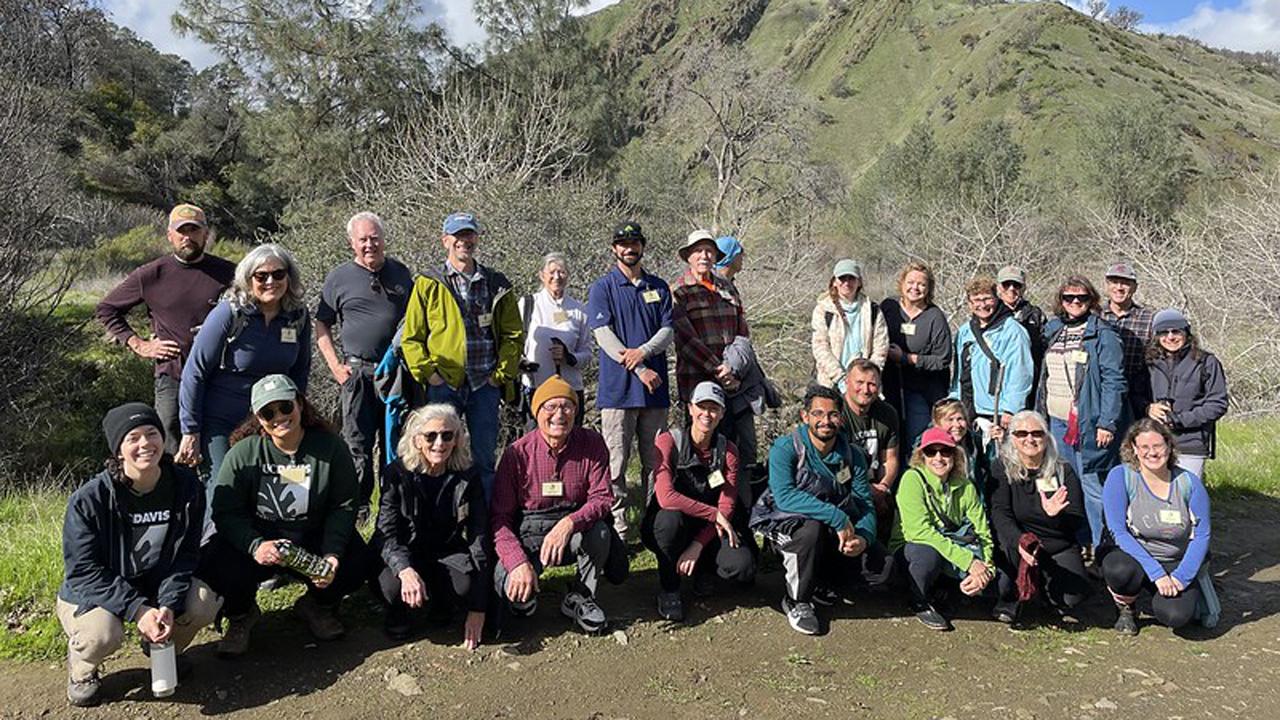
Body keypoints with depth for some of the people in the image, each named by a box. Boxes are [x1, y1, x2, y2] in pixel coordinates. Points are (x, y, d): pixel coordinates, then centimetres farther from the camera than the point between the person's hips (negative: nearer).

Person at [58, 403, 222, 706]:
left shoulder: (187, 486, -13)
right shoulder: (89, 498, -21)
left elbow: (186, 553, -9)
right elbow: (82, 570, -20)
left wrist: (169, 605, -24)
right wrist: (137, 610, -28)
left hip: (158, 584, 3)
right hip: (91, 593, -3)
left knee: (204, 603, -23)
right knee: (103, 633, -33)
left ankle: (165, 649, 11)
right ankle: (81, 667, 6)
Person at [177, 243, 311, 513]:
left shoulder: (299, 316, -3)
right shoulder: (230, 313, -15)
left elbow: (300, 372, 11)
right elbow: (195, 372, -11)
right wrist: (191, 432, -11)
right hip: (220, 422, -4)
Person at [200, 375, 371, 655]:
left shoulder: (331, 447, -10)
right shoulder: (243, 454, -10)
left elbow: (343, 506, -8)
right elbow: (226, 512, -11)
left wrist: (332, 553, -22)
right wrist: (255, 545, -30)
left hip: (314, 536, 1)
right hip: (257, 537, 0)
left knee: (356, 564, -24)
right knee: (217, 567, -28)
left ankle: (318, 605, 13)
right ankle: (241, 615, 10)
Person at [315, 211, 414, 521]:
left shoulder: (401, 273, 10)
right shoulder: (339, 277, 3)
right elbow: (321, 324, 8)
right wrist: (335, 366, -2)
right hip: (358, 373, -2)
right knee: (358, 443, 0)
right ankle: (358, 507, 9)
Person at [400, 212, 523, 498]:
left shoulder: (497, 285, 10)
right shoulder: (428, 283, 6)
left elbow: (514, 335, 9)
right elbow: (411, 337, 4)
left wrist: (501, 374, -1)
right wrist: (427, 373, -8)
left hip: (485, 386, 1)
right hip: (442, 384, -1)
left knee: (484, 458, 7)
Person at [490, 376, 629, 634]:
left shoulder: (592, 443, -6)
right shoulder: (518, 453, -11)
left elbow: (602, 499, -11)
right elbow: (498, 517, -11)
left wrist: (569, 524, -32)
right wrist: (519, 562, -26)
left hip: (575, 530, 2)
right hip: (528, 535, -1)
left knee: (599, 531, -32)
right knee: (513, 592, -28)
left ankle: (579, 598, -4)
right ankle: (526, 597, 12)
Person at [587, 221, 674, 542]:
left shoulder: (659, 287, 15)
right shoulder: (602, 288, 4)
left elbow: (668, 331, 6)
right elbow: (604, 334, -7)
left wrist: (643, 352, -14)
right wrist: (640, 370, -16)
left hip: (655, 388, 4)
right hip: (618, 387, -4)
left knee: (656, 460, 8)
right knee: (616, 461, -3)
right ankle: (617, 529, 1)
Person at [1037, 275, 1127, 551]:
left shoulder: (1102, 334, -7)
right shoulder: (1054, 330, 13)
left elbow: (1114, 381, -13)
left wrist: (1107, 423, -18)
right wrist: (1040, 414, 16)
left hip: (1088, 423, -7)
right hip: (1057, 420, 7)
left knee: (1092, 486, -6)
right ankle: (1075, 542, 25)